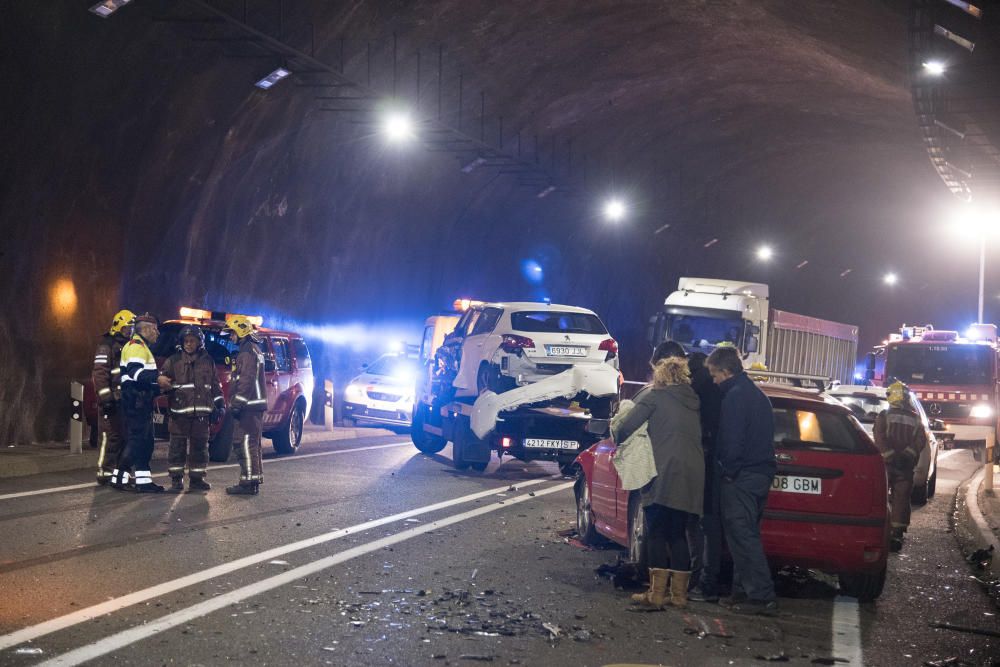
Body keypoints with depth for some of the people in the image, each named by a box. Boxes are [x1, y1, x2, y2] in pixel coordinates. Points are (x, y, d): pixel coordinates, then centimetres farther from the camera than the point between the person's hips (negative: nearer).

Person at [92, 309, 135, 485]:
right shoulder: (107, 345, -6)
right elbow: (99, 373, -14)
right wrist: (106, 397, -20)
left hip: (125, 399, 8)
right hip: (112, 400, -8)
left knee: (125, 436, 9)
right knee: (111, 437, -10)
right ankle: (104, 473, -7)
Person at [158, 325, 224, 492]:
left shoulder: (208, 361, 13)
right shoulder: (174, 360, 5)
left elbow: (215, 385, 18)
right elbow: (161, 379, 1)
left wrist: (220, 405, 14)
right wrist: (162, 382, -23)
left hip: (201, 413, 3)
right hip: (179, 412, -3)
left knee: (200, 447, 7)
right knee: (178, 447, -3)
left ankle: (197, 478, 16)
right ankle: (176, 479, 3)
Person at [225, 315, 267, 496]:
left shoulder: (248, 351, -13)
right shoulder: (253, 349, 21)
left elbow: (246, 381, -21)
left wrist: (236, 404, -21)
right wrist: (237, 402, 25)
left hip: (249, 406, -11)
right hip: (254, 405, 11)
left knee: (245, 442, -12)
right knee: (252, 444, 14)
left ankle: (249, 483, -13)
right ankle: (254, 481, 18)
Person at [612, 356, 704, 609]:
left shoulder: (655, 396, 0)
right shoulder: (693, 401, 18)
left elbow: (626, 427, -6)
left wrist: (616, 435, 16)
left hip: (665, 473, -6)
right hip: (693, 476, 6)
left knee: (657, 533, -1)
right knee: (678, 534, 11)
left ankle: (657, 592, -5)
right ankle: (679, 593, 11)